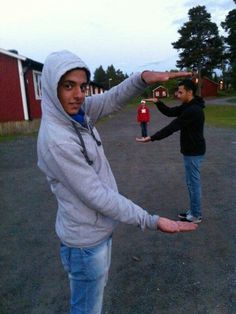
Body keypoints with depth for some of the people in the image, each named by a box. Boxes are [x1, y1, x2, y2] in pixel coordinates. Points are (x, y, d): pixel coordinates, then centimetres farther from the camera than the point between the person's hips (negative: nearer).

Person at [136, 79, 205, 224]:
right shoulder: (188, 106, 9)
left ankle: (196, 215, 15)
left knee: (194, 182, 1)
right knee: (192, 182, 17)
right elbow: (170, 112, 13)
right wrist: (157, 102, -3)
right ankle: (194, 211, 29)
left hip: (194, 152, -10)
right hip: (191, 150, 10)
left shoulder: (193, 110, -24)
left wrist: (151, 138, -26)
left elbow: (172, 127, -27)